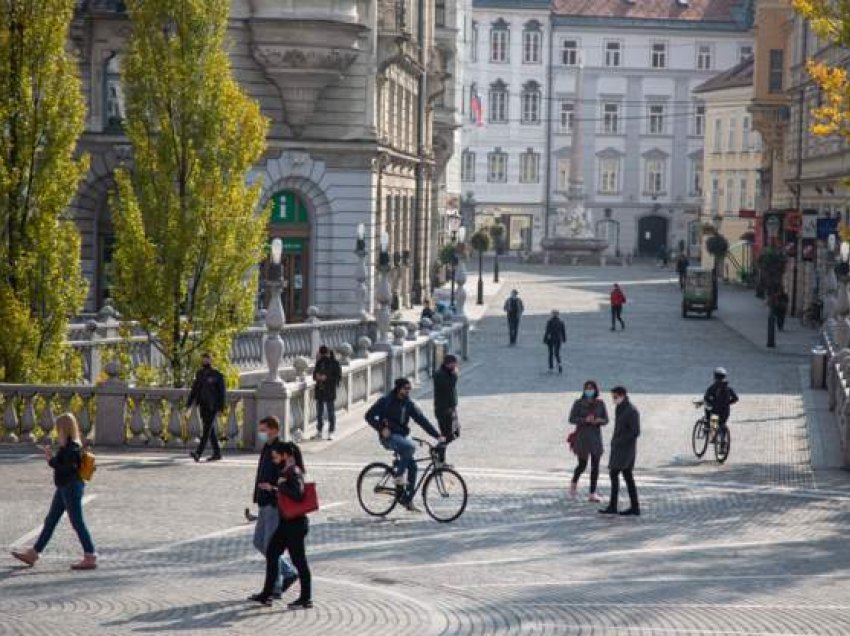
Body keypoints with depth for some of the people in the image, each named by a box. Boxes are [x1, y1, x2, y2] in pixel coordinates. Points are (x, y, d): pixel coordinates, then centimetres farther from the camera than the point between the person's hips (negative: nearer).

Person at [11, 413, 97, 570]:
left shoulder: (72, 447, -19)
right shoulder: (67, 445, 11)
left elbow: (67, 468, -24)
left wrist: (51, 460, -17)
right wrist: (52, 456, 6)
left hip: (71, 488, -11)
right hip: (63, 488, 11)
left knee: (77, 522, -5)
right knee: (50, 521, 15)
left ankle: (90, 558, 1)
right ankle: (33, 554, 22)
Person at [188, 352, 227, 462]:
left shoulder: (217, 375, -5)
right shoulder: (199, 374, 12)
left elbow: (221, 392, -6)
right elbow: (194, 389, 14)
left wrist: (221, 407, -11)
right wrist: (189, 404, 7)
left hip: (212, 406, -6)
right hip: (203, 405, 6)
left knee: (207, 429, -12)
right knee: (210, 430, 11)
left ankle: (198, 453, -22)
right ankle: (217, 453, 19)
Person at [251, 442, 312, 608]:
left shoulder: (294, 473, -17)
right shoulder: (286, 472, 12)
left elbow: (298, 494, -32)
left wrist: (280, 486, -21)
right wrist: (271, 488, 16)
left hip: (295, 524, -10)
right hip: (286, 523, 10)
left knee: (299, 560, -1)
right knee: (271, 554, 14)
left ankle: (306, 599, 9)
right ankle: (267, 594, 22)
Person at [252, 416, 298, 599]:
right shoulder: (266, 448, 12)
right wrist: (259, 500, 21)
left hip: (275, 505, -10)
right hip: (265, 504, 10)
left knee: (271, 546, -4)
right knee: (259, 542, 14)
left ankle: (275, 588, 5)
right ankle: (289, 572, 22)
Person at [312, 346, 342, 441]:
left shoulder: (335, 363, -6)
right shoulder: (319, 362, 9)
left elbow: (339, 377, -10)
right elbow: (314, 374, 16)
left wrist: (326, 378, -20)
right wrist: (317, 376, -8)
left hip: (330, 391, -5)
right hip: (320, 391, 5)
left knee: (331, 413, 1)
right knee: (319, 413, 10)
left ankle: (331, 432, 7)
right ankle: (319, 432, 19)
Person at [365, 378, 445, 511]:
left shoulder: (408, 404, 6)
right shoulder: (386, 401, -8)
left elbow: (422, 420, 2)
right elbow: (369, 416, -7)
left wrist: (437, 435, -7)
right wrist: (381, 428, -19)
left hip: (403, 436, 6)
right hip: (389, 437, -6)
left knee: (412, 466, -5)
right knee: (411, 446, -32)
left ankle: (408, 500, 3)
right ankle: (398, 475, -18)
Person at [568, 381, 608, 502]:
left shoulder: (600, 403, 3)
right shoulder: (578, 403, -6)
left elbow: (606, 420, 4)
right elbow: (572, 419, -9)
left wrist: (599, 421, -19)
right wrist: (585, 420, -24)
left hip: (596, 437, 3)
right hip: (582, 437, -3)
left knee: (595, 466, -3)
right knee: (582, 465, -1)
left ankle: (593, 494, 2)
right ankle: (574, 482, 32)